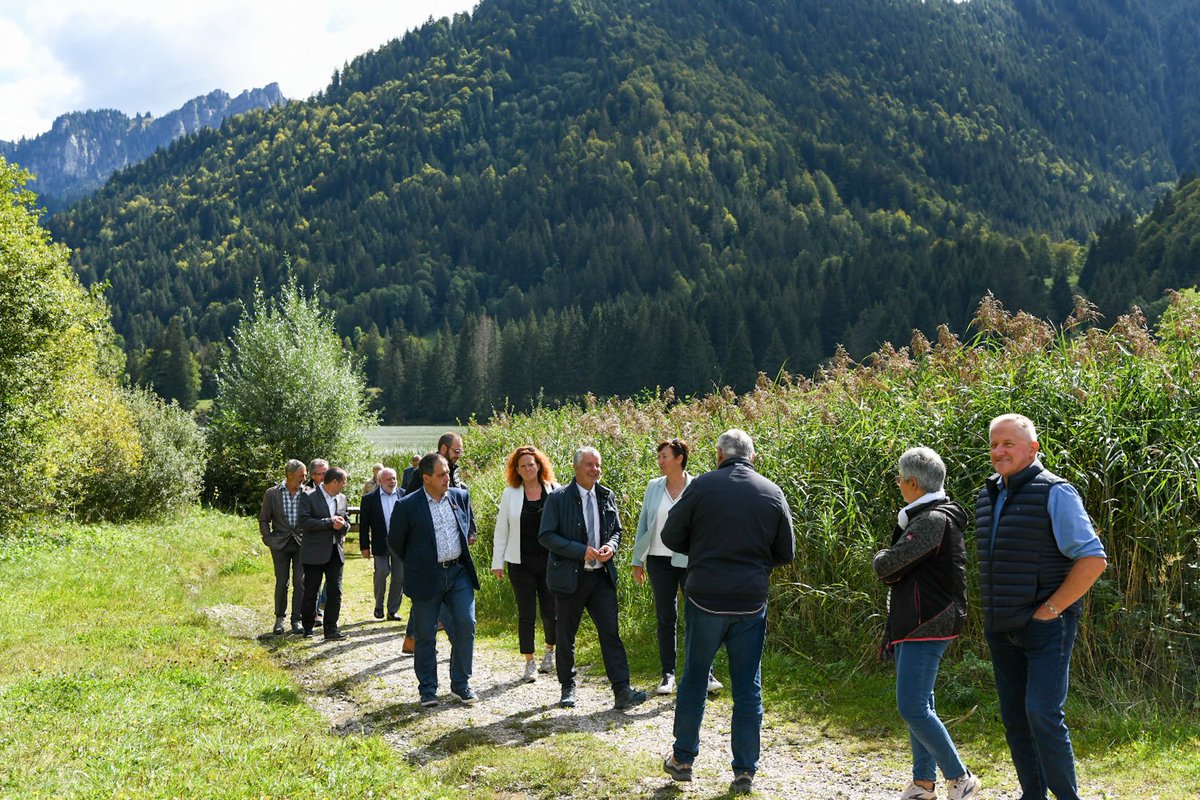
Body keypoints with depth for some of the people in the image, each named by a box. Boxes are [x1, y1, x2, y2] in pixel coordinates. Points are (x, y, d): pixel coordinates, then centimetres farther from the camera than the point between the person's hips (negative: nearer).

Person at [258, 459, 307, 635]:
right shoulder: (272, 494, -1)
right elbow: (263, 520, 7)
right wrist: (269, 539, -2)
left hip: (302, 543, 0)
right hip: (280, 543, 0)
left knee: (300, 582, -3)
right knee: (281, 583, 3)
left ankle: (297, 619, 7)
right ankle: (279, 618, 18)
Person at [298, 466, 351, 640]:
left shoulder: (342, 499, 11)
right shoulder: (309, 498, -8)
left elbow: (347, 522, 17)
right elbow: (304, 522, -18)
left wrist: (342, 525, -7)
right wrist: (329, 522, -20)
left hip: (335, 551, 5)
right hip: (314, 553, -5)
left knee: (335, 591, -1)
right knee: (310, 592, 6)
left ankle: (331, 629, 2)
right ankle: (307, 626, 22)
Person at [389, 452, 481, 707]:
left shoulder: (461, 496, 3)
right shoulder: (407, 505, -10)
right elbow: (395, 541, 3)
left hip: (458, 573, 3)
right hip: (426, 578, -3)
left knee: (466, 625, -2)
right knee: (425, 635, 6)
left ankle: (460, 684, 13)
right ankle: (427, 689, 19)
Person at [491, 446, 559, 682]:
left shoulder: (555, 491, 1)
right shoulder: (510, 494, 3)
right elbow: (501, 530, 6)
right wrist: (497, 562, 3)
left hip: (550, 561, 0)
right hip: (521, 563, 0)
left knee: (551, 611, 5)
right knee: (526, 614, 2)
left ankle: (550, 651, 32)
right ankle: (530, 663, 12)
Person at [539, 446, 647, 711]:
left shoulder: (607, 496, 8)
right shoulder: (558, 498, -7)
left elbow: (617, 530, 17)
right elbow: (546, 536, -11)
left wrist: (611, 546, -7)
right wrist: (582, 551, -19)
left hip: (602, 575, 3)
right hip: (569, 577, -3)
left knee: (611, 632, -3)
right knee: (565, 636, 8)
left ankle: (622, 691, -5)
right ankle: (567, 688, 24)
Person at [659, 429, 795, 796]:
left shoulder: (702, 486, -7)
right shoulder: (773, 493, 1)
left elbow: (671, 537, -1)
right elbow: (786, 553, 8)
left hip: (705, 597, -1)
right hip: (751, 601, 2)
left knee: (694, 679, 14)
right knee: (748, 688, 10)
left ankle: (683, 759, 24)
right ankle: (744, 772, 14)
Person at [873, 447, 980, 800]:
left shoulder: (934, 520, -18)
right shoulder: (923, 516, 16)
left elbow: (887, 565, -20)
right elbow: (890, 571, 17)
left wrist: (882, 560, 0)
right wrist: (891, 566, -3)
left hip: (928, 626, -10)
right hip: (913, 623, 10)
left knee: (912, 708, -10)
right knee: (918, 706, 13)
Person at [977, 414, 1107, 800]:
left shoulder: (1054, 493, -10)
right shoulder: (987, 497, 12)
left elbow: (1093, 559, -15)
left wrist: (1050, 609, -15)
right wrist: (994, 615, 14)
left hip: (1045, 625, -7)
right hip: (1001, 630, 7)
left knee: (1042, 713, -14)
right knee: (1013, 717, 10)